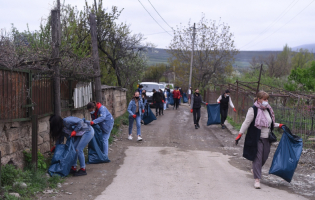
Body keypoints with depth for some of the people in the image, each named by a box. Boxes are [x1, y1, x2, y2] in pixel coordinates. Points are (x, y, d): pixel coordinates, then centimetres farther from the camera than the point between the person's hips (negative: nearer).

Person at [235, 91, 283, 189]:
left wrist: (279, 125, 18)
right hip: (256, 139, -7)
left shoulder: (268, 110, 12)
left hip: (266, 139, 7)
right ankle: (257, 179, 1)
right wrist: (240, 135, -12)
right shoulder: (253, 110, -10)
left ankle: (255, 170, 40)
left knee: (264, 158, 13)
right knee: (257, 158, -6)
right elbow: (246, 123, -10)